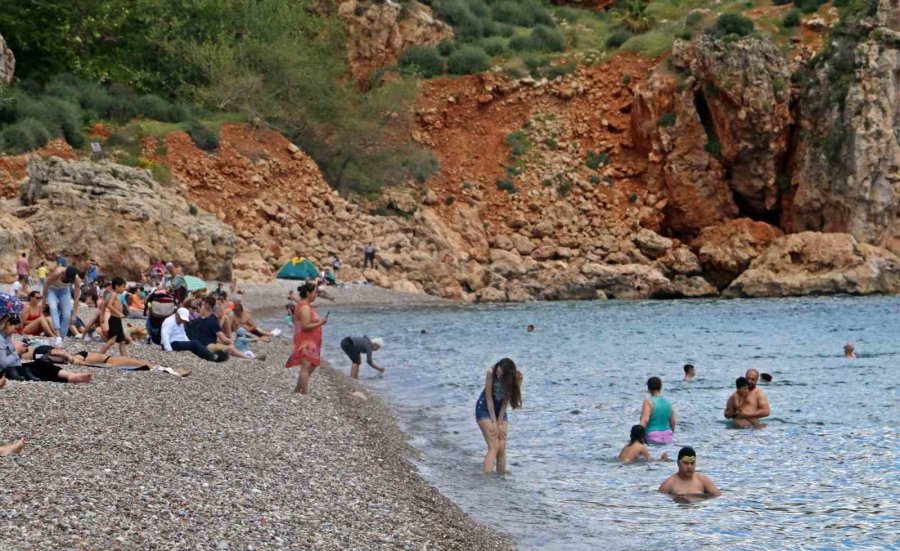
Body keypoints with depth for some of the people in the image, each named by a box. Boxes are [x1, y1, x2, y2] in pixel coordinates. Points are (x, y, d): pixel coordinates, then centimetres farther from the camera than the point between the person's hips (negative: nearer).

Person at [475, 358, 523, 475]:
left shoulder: (518, 377, -19)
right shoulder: (491, 373, -26)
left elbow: (506, 401, -13)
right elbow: (489, 398, -20)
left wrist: (500, 424, -14)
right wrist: (494, 423, -19)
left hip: (500, 410, 3)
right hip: (485, 408, -3)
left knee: (502, 448, -5)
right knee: (494, 446, -17)